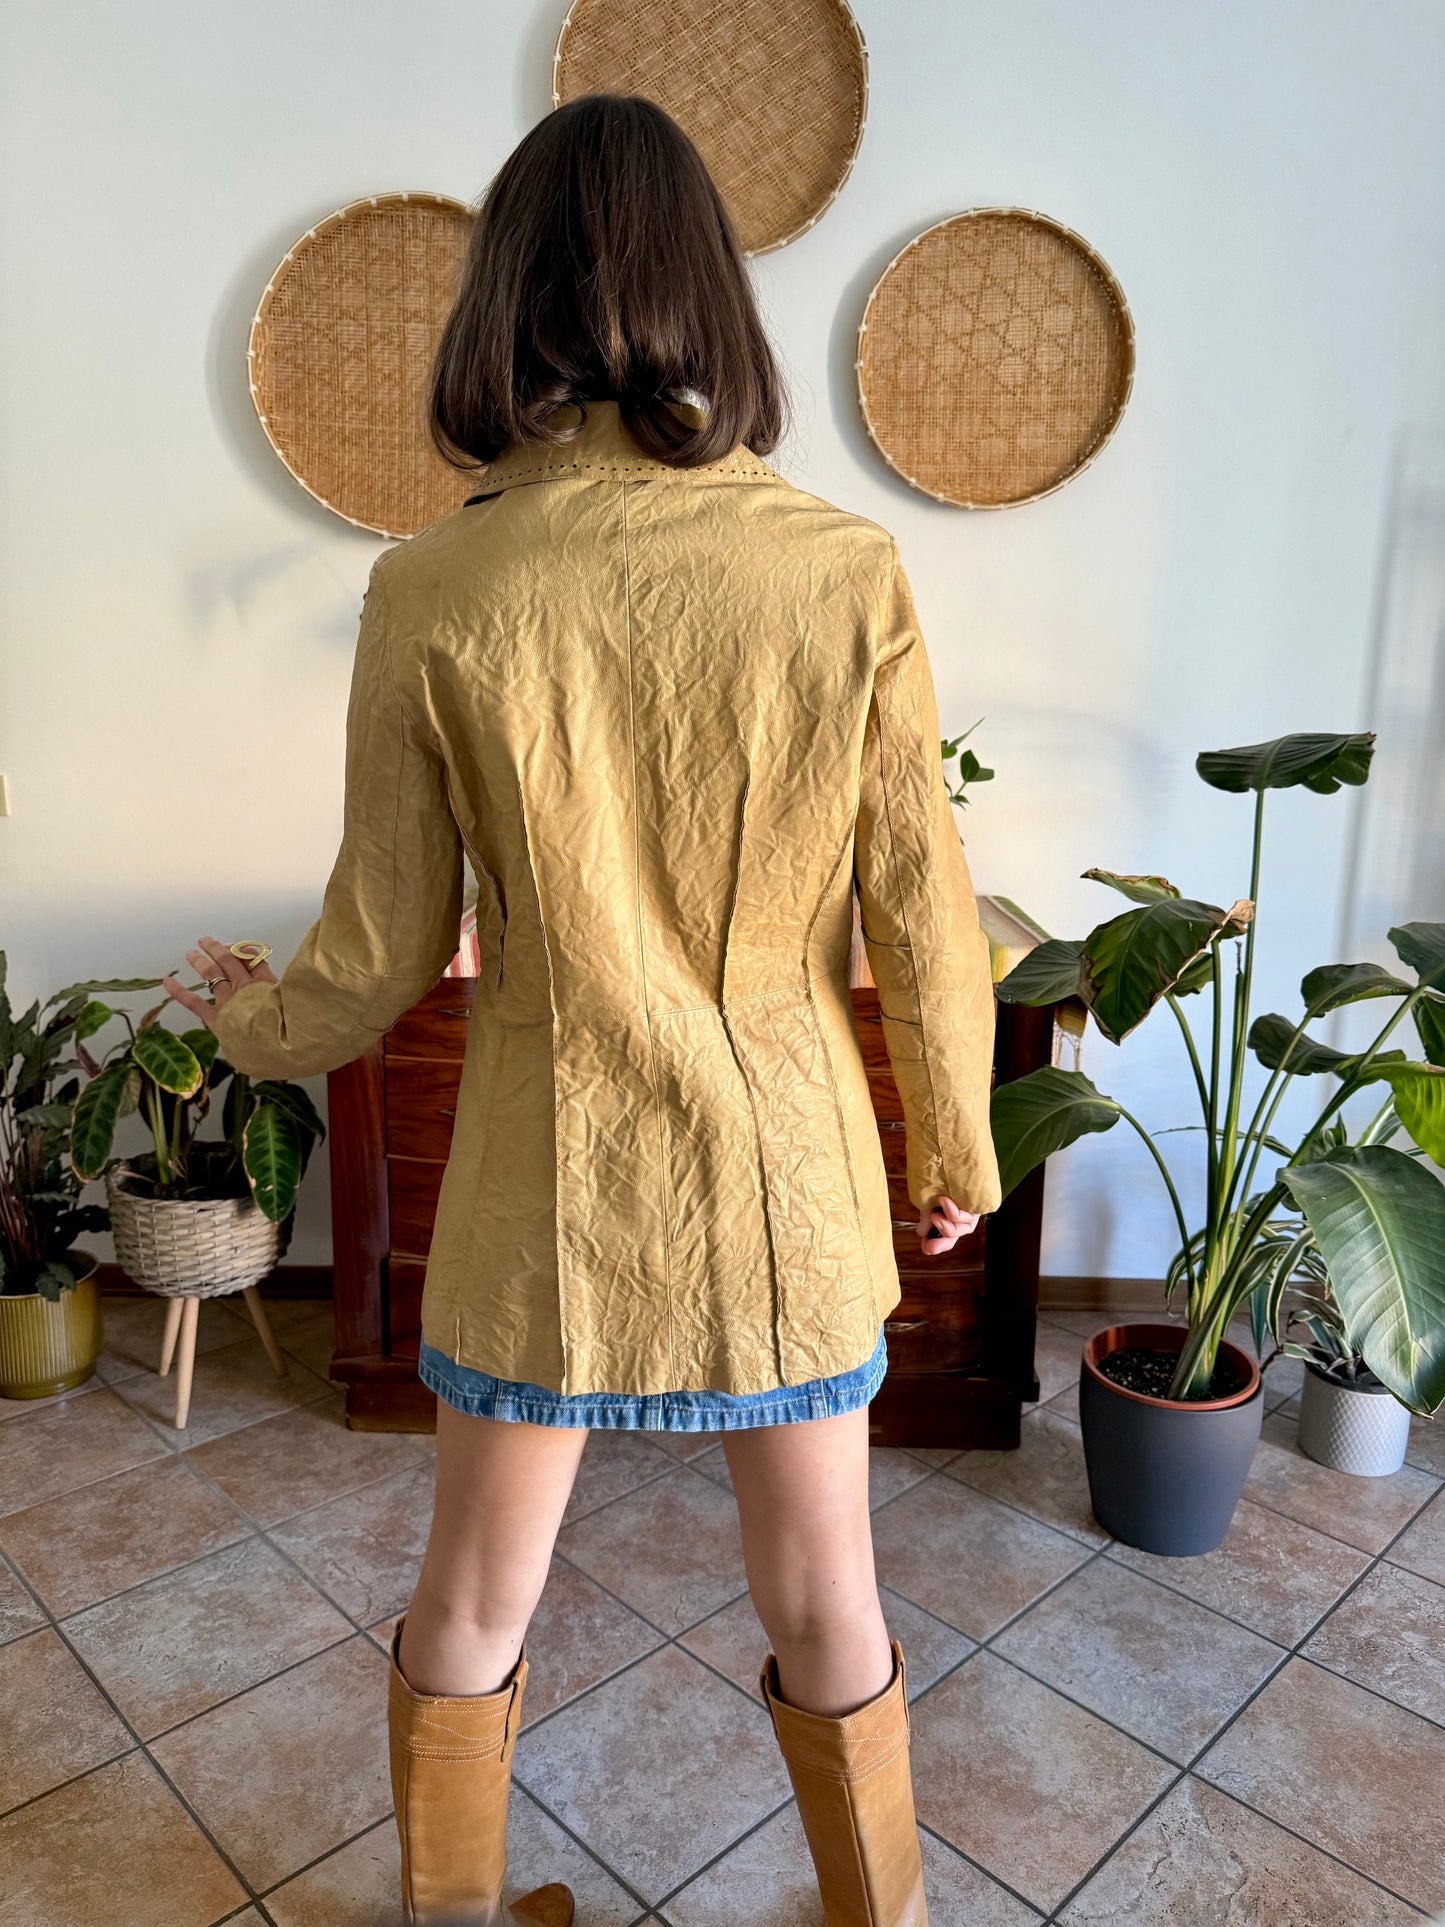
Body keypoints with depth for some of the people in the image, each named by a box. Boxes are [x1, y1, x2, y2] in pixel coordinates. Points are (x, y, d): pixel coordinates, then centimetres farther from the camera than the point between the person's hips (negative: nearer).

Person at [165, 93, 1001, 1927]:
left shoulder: (433, 592, -13)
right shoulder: (848, 570, -11)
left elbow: (378, 958, -6)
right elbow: (923, 920, -6)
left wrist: (249, 1018, 16)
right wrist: (959, 1149, 11)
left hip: (547, 1187, 0)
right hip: (785, 1177, 1)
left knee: (469, 1609, 25)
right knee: (826, 1613, 23)